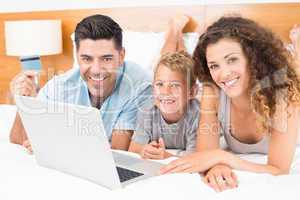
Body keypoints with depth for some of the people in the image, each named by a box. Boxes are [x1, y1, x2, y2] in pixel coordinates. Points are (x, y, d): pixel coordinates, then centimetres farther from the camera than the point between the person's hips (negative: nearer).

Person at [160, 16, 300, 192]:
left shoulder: (284, 95, -22)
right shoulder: (213, 92, -14)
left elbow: (280, 173, -25)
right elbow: (205, 153, -19)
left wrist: (221, 157, -34)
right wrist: (216, 167, -40)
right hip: (234, 183, 2)